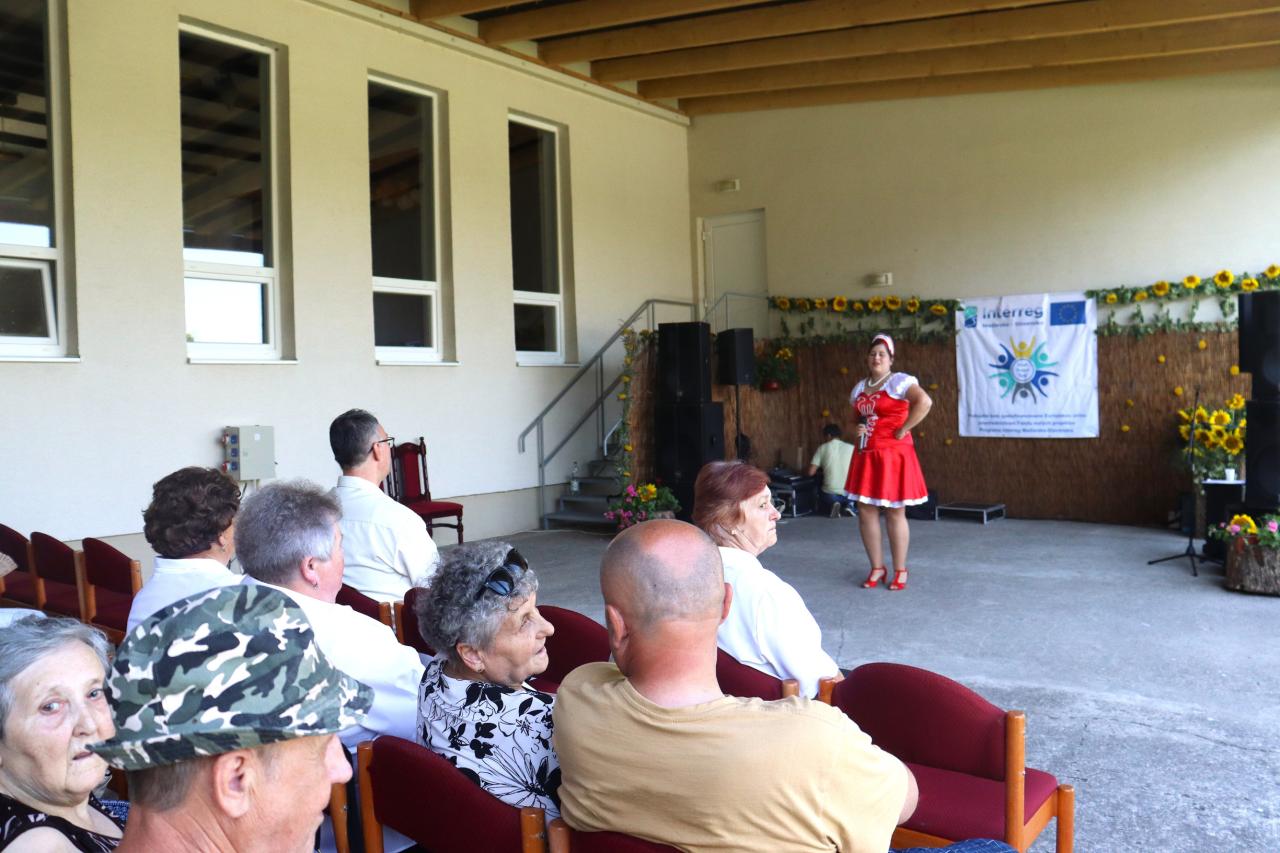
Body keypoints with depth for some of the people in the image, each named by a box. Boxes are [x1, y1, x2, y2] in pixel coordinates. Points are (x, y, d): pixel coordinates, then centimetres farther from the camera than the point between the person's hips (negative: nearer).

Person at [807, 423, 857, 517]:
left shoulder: (822, 448, 1)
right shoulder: (851, 448, 5)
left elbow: (811, 472, -2)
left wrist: (803, 473, 21)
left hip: (830, 494, -2)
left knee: (822, 506, 31)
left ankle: (831, 507, -3)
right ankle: (849, 506, 4)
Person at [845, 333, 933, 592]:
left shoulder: (900, 381, -8)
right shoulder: (859, 388, 14)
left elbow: (924, 402, -25)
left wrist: (903, 430, -21)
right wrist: (857, 429, 7)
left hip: (892, 455, -7)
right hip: (865, 456, 7)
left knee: (895, 513, 1)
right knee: (865, 511, 6)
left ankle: (900, 571, 13)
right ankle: (877, 567, 19)